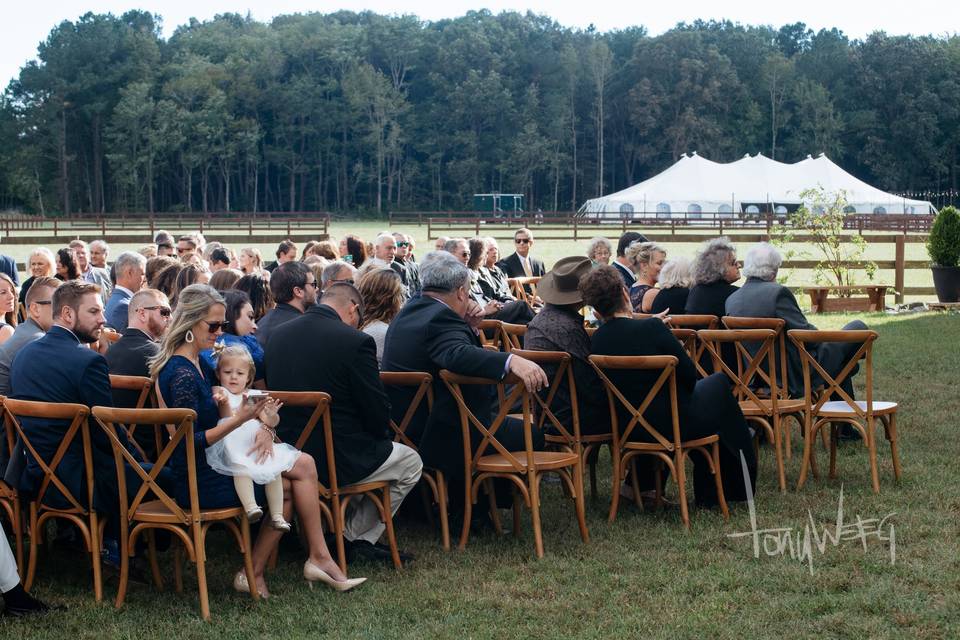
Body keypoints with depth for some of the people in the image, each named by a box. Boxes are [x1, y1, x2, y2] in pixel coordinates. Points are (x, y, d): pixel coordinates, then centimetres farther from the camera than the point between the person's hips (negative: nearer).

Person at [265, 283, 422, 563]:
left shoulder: (277, 335, 1)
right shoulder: (355, 342, -18)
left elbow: (274, 391, 12)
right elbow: (377, 411, -13)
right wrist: (379, 433, 9)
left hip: (288, 455, 7)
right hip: (338, 460, -7)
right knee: (410, 463, 20)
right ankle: (356, 537, 19)